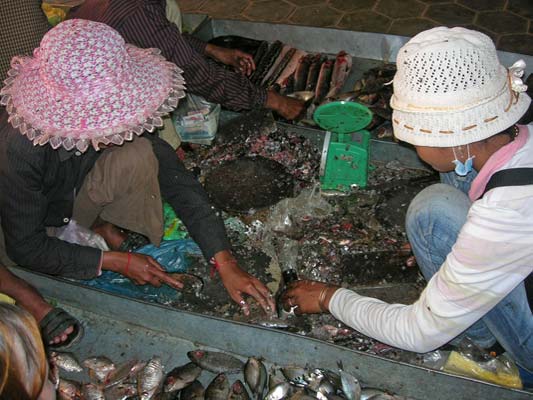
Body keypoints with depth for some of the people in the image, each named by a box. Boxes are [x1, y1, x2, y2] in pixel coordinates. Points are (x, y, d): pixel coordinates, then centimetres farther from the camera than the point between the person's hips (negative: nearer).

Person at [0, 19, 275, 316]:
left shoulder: (112, 114, -25)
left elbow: (177, 180, -23)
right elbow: (26, 248, -26)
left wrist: (226, 264, -30)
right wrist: (115, 261, -25)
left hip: (81, 195, 3)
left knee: (142, 155, -27)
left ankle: (104, 224, -4)